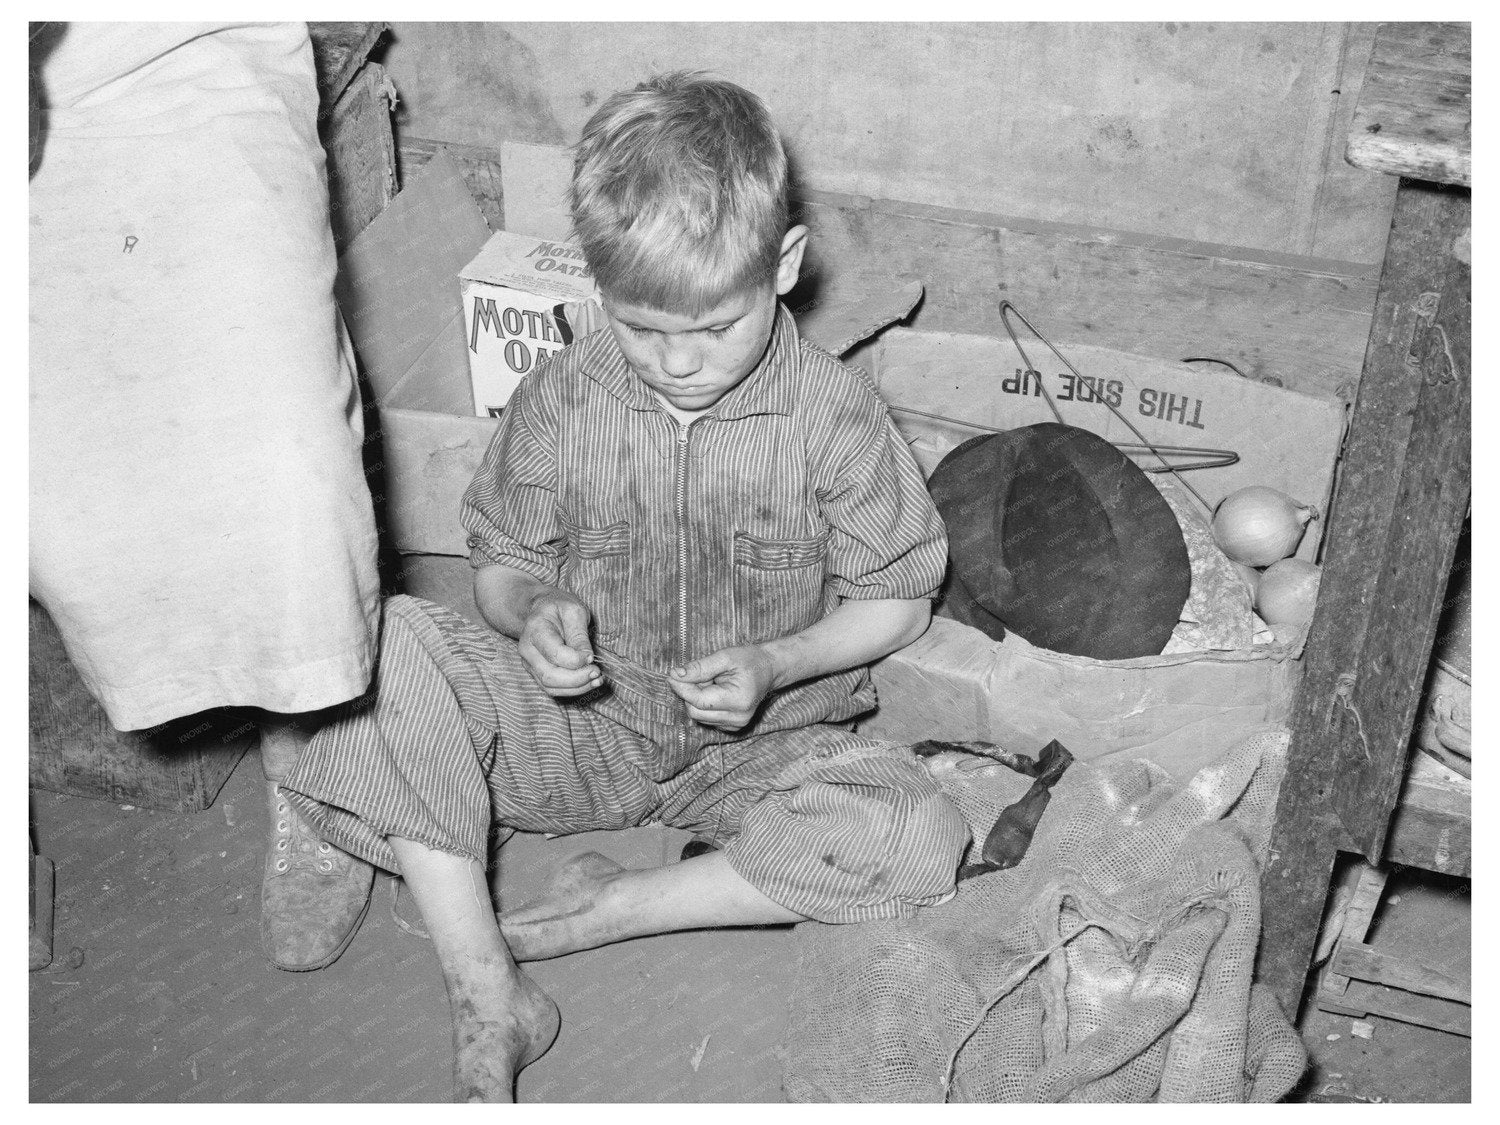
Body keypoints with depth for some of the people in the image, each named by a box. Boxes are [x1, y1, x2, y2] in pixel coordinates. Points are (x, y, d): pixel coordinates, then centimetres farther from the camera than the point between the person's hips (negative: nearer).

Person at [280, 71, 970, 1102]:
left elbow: (896, 598, -3)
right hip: (579, 718, 1)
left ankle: (580, 919, -17)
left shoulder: (833, 414, -13)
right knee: (385, 642, -25)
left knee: (919, 836, -30)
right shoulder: (560, 403, -8)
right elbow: (502, 561, 5)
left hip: (754, 744, -1)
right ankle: (489, 1005, -24)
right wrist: (533, 616, -19)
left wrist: (775, 664, -20)